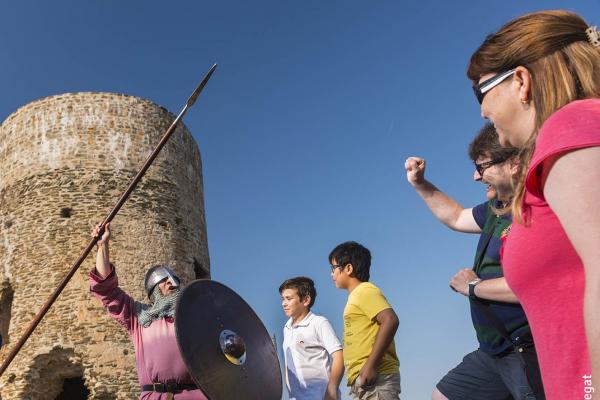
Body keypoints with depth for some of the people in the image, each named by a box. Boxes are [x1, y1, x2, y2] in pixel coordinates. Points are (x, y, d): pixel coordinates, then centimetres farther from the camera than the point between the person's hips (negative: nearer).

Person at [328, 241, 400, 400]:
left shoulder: (365, 291, -7)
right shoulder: (357, 296, 20)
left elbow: (390, 320, -21)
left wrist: (371, 365, -22)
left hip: (375, 379, -10)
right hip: (363, 381, 10)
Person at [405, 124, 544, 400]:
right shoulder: (496, 209, 11)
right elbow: (456, 218, 31)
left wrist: (472, 286, -15)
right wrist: (419, 184, 21)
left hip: (530, 353, -10)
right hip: (495, 351, 10)